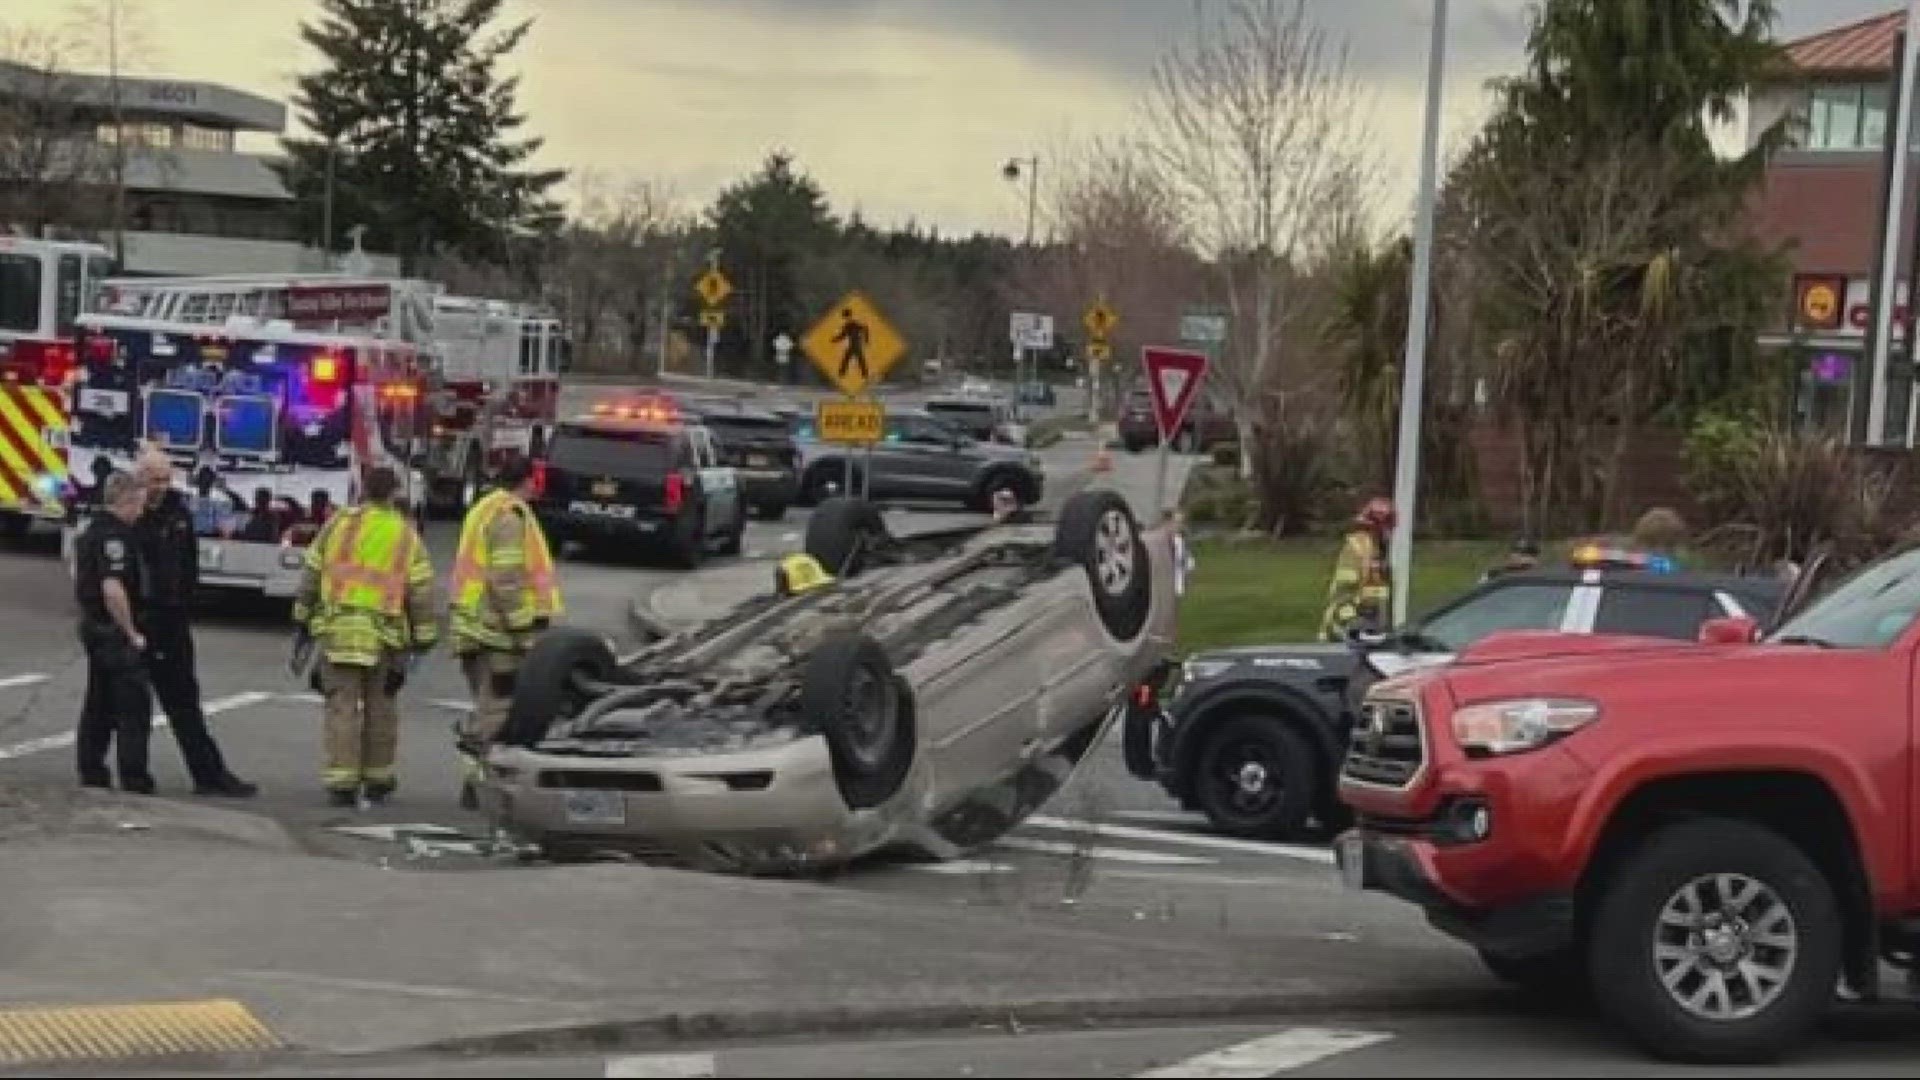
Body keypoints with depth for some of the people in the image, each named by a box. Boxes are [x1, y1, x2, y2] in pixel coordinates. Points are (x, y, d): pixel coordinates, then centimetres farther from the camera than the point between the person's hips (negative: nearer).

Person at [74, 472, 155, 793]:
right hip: (116, 632, -10)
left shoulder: (91, 532, 14)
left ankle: (92, 774, 19)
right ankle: (135, 782, -7)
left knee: (98, 706, 15)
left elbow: (81, 579, 24)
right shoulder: (115, 536, -19)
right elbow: (112, 589, -28)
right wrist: (132, 633, -21)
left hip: (93, 625, 10)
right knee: (133, 708, -7)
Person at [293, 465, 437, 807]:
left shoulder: (339, 524, 4)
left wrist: (303, 618, 17)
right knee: (380, 709, 13)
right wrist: (424, 635, 7)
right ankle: (377, 780, 21)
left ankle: (340, 782, -1)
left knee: (341, 706, 2)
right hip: (385, 635, 0)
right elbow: (421, 590, 2)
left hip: (336, 629, 0)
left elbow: (312, 573, 8)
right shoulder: (405, 535, 4)